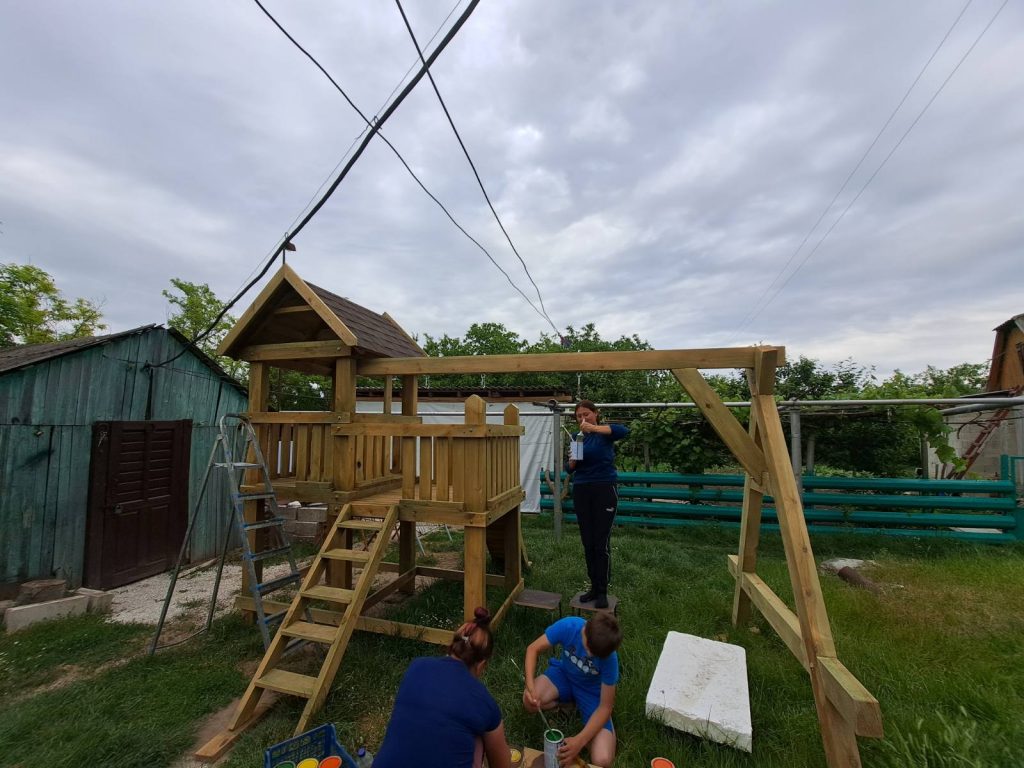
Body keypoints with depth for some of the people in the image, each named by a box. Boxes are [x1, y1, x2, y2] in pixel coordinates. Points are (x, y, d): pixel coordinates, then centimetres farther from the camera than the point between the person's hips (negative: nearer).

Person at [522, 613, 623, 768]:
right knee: (530, 701, -27)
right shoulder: (568, 626, -33)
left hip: (592, 691, -1)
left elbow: (605, 707, -23)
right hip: (564, 674, 2)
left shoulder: (609, 659, -32)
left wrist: (579, 741, -33)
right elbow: (533, 649, -22)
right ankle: (569, 702, 4)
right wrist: (530, 686, -37)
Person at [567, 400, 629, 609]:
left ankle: (602, 591, 9)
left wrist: (594, 428, -37)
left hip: (604, 490, -4)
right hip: (581, 492, 5)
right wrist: (572, 461, -14)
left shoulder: (604, 433, -4)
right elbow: (570, 469, 9)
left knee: (602, 543, -3)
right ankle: (594, 586, 23)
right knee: (588, 543, 10)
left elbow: (624, 430, -27)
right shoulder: (576, 437, 8)